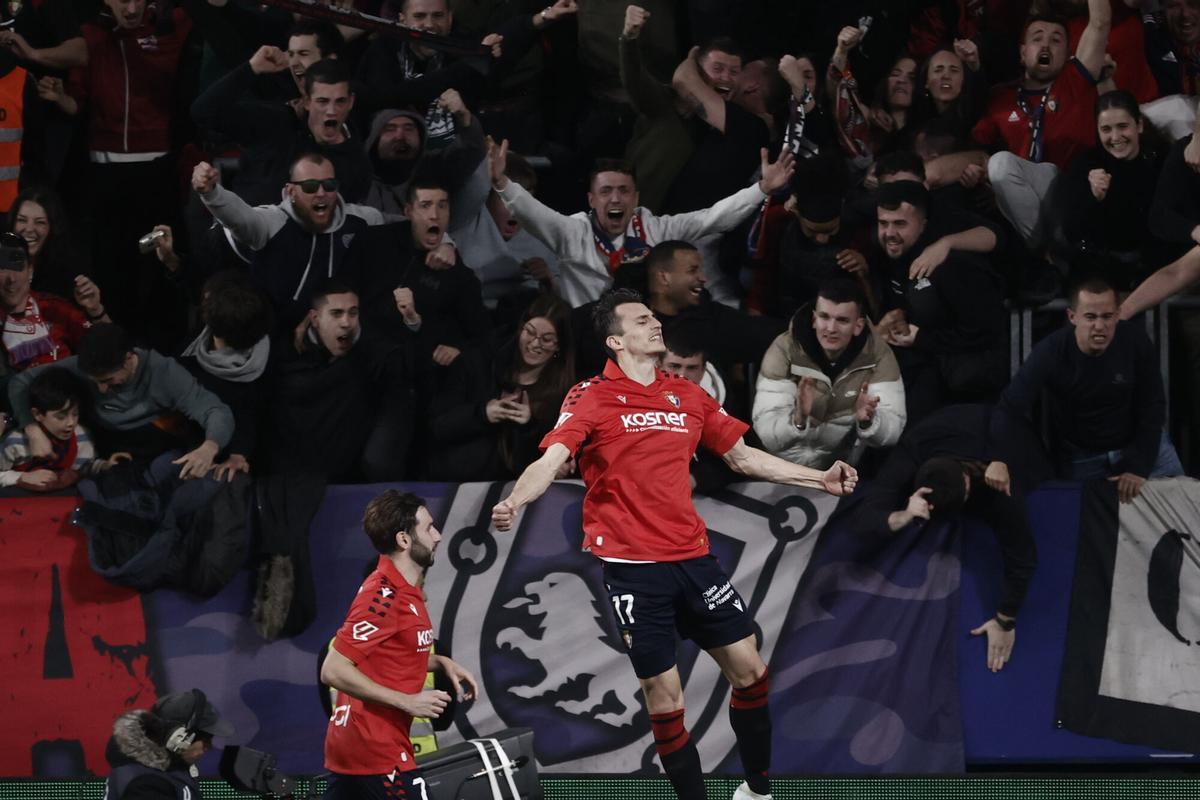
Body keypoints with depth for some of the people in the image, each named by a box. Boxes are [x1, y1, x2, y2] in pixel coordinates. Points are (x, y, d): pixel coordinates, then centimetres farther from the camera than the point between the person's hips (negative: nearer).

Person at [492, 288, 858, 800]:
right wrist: (513, 501, -36)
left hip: (692, 556, 5)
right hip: (632, 566, -5)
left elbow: (743, 456, 21)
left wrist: (820, 479, 17)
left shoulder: (688, 396, 12)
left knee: (749, 669, 6)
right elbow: (550, 461, -16)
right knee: (664, 694, -3)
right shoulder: (591, 398, -4)